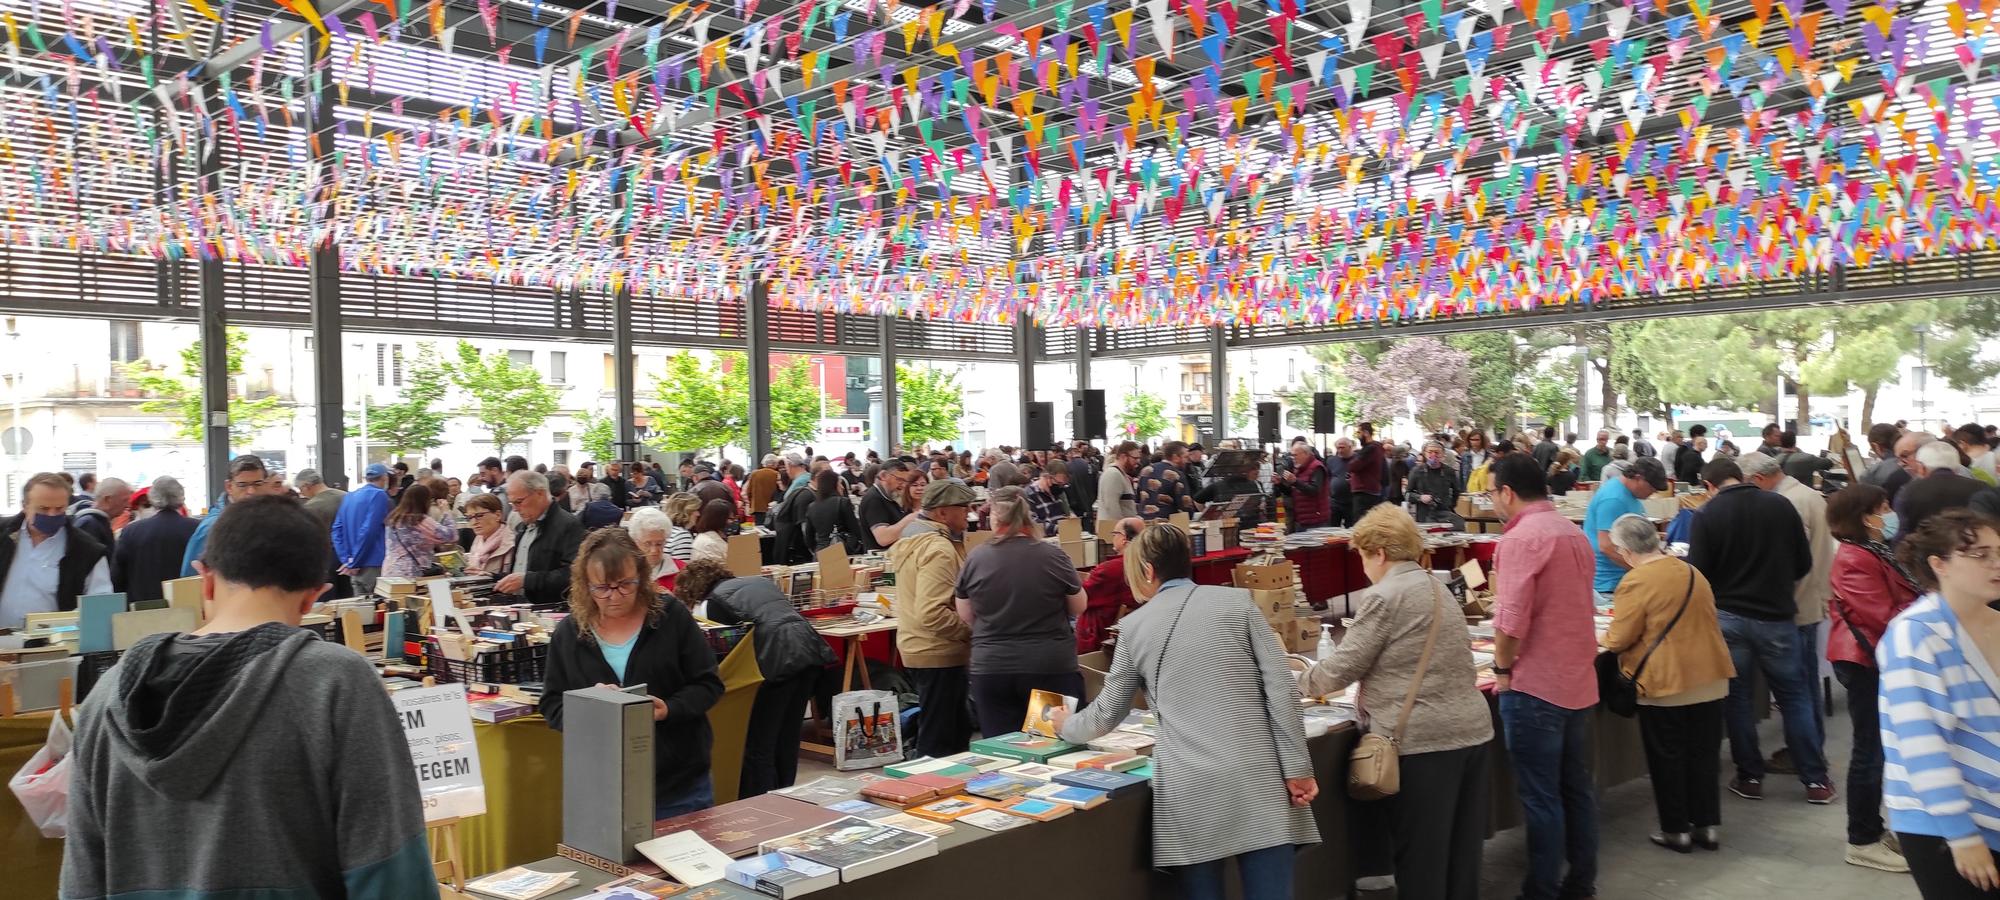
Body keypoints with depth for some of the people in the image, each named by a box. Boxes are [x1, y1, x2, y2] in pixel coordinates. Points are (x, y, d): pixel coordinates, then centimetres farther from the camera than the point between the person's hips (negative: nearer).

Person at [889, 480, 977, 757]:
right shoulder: (939, 549, -21)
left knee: (957, 732, 20)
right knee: (939, 743, -1)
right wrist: (973, 632, -19)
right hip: (939, 654, -10)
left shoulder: (913, 539, 11)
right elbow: (932, 614, -29)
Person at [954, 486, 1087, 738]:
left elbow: (966, 616, 8)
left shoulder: (975, 559, -4)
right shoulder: (1052, 556, -7)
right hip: (1051, 668, -1)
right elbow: (1078, 608, 5)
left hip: (991, 669, 1)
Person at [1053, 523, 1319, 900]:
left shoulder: (1135, 626, 8)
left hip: (1189, 790, 0)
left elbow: (1107, 714, 18)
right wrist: (1297, 769, 2)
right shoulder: (1237, 602, 6)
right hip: (1258, 778, 0)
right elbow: (1281, 691, -2)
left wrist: (1066, 725, 38)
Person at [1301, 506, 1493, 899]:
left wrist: (1303, 683, 8)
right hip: (1471, 730, 8)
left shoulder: (1384, 596, -11)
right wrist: (1369, 684, 29)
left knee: (1420, 854, 2)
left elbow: (1344, 666, -10)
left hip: (1424, 740, -8)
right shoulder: (1436, 587, 15)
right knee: (1461, 849, 15)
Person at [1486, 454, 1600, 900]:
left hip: (1536, 686, -9)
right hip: (1577, 680, 9)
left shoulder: (1520, 538, -18)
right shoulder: (1575, 533, 10)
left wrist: (1502, 668, -9)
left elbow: (1511, 619, -23)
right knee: (1577, 787, 16)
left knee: (1541, 797, 0)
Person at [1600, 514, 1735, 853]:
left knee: (1667, 758, 6)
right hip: (1710, 678, 7)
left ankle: (1676, 830, 14)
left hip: (1666, 684, -7)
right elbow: (1701, 621, 17)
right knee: (1704, 753, 15)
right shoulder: (1692, 573, 7)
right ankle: (1708, 825, 21)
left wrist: (1606, 639, 7)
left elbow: (1619, 640, -14)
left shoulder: (1635, 582, -17)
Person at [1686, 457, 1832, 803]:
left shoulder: (1706, 516, -10)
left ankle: (1750, 777, 17)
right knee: (1794, 696, 13)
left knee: (1736, 697, 11)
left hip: (1727, 618, -1)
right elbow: (1803, 563, 3)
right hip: (1775, 617, 1)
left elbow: (1699, 574, -10)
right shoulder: (1780, 505, -3)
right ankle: (1815, 780, 16)